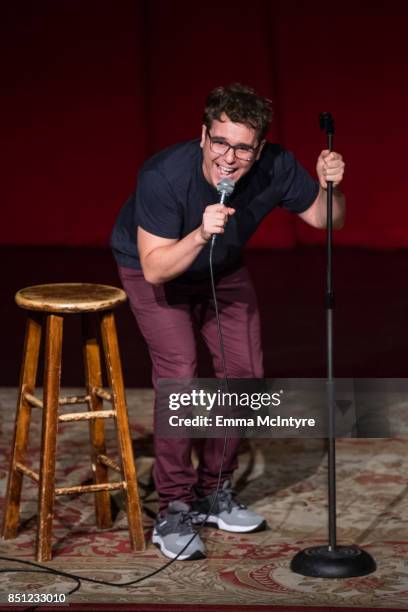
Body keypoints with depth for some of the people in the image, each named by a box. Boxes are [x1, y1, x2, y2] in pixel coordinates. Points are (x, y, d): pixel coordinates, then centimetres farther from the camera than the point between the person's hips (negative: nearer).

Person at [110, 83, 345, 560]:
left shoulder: (275, 168, -26)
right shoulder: (164, 176, -38)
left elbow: (325, 219, -10)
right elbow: (155, 268, -37)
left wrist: (329, 187, -32)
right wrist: (199, 236, -53)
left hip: (223, 270, 5)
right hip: (153, 267, -5)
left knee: (245, 372, -1)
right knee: (179, 373, -19)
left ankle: (212, 491, 17)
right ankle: (173, 510, -10)